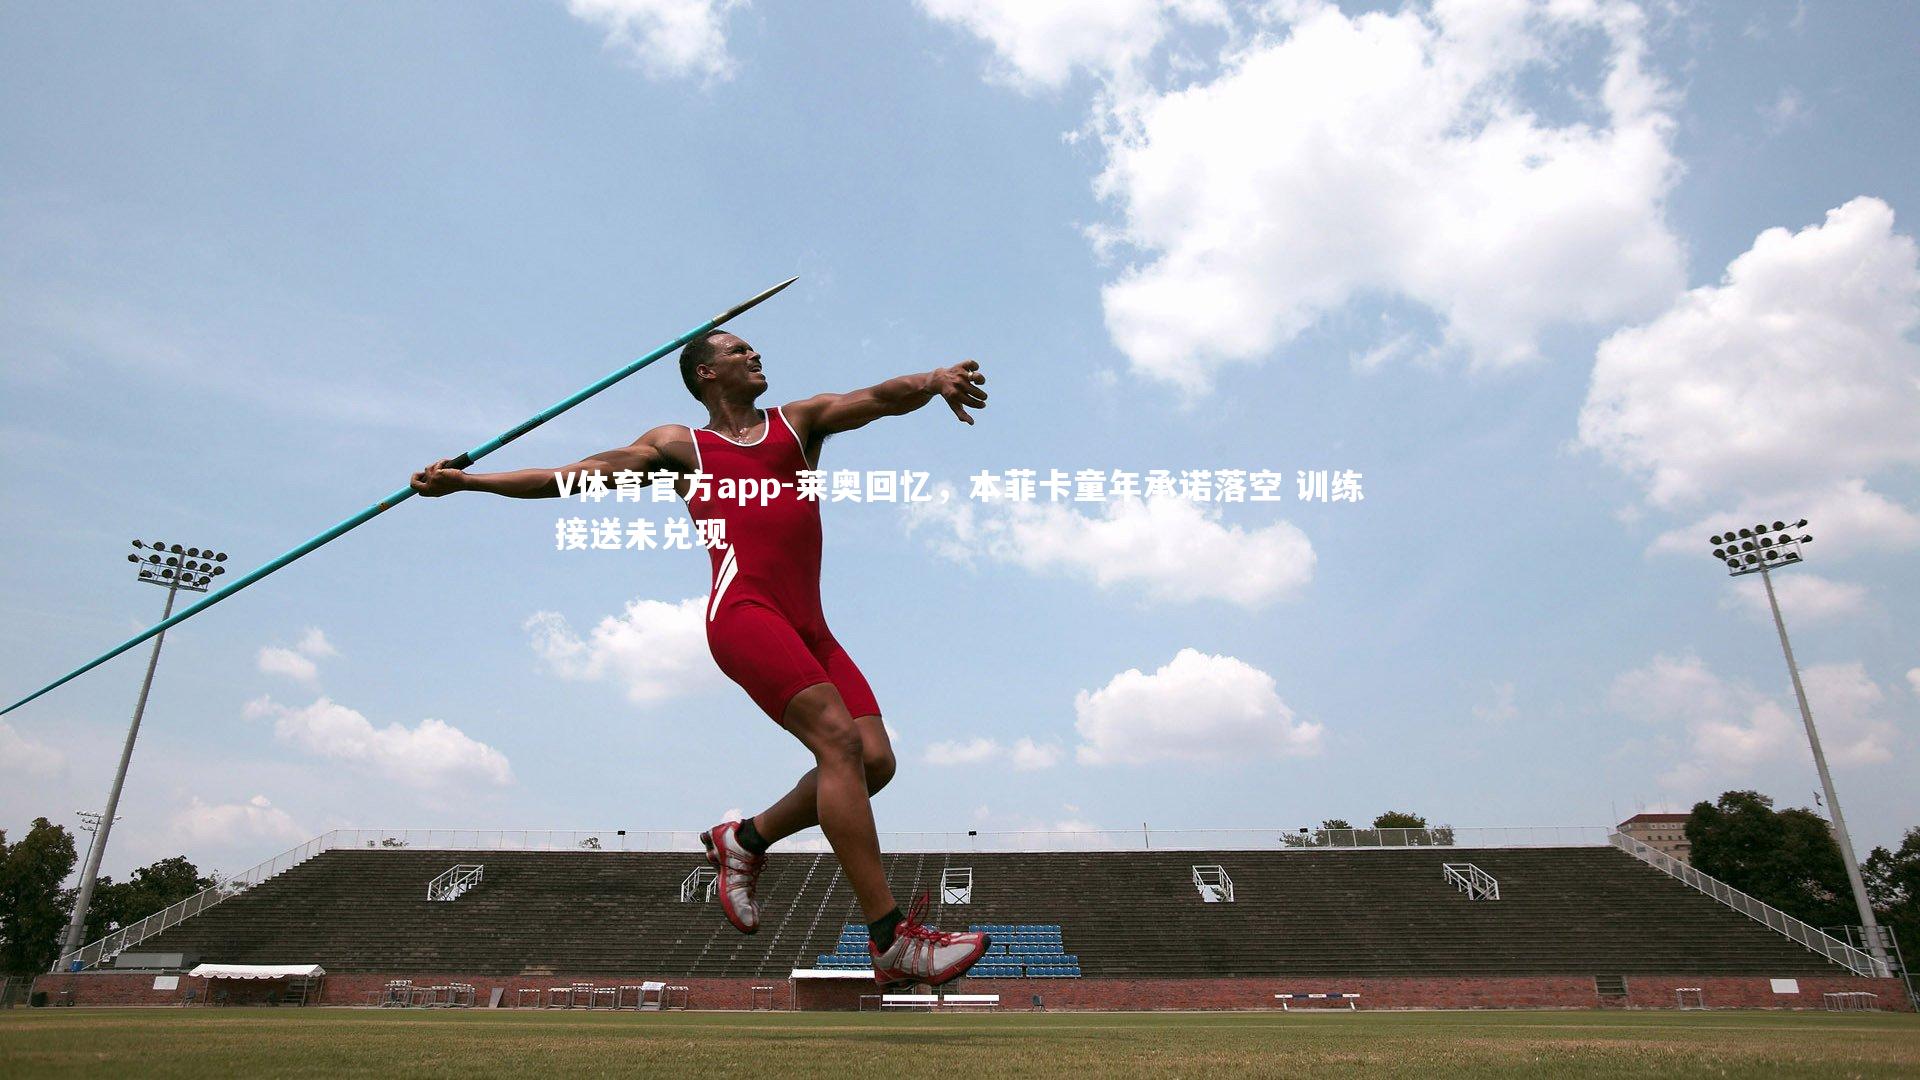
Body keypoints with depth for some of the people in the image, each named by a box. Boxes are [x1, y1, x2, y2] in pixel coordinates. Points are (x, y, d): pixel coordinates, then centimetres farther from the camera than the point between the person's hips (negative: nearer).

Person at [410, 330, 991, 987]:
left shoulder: (800, 420, 27)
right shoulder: (678, 446, 21)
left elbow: (879, 399, 10)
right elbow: (571, 477, 22)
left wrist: (933, 380, -12)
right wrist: (463, 481, 19)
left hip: (809, 624, 5)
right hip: (742, 608, -5)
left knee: (874, 759, -9)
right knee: (839, 741, -21)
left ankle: (745, 840, 14)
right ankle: (893, 942, -19)